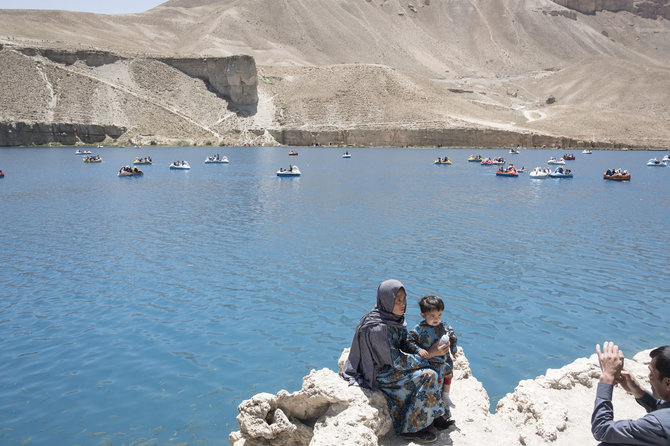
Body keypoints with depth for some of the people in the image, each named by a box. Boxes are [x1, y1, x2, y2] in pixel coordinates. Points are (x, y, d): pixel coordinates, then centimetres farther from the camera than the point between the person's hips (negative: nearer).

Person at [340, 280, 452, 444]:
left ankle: (432, 415, 14)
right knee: (428, 377, -18)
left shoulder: (394, 317, -3)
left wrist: (430, 349, -9)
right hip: (379, 374, -9)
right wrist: (429, 354, -19)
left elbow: (405, 346, 7)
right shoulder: (377, 328, -30)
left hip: (390, 364, 9)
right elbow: (396, 360, -25)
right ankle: (411, 428, -6)